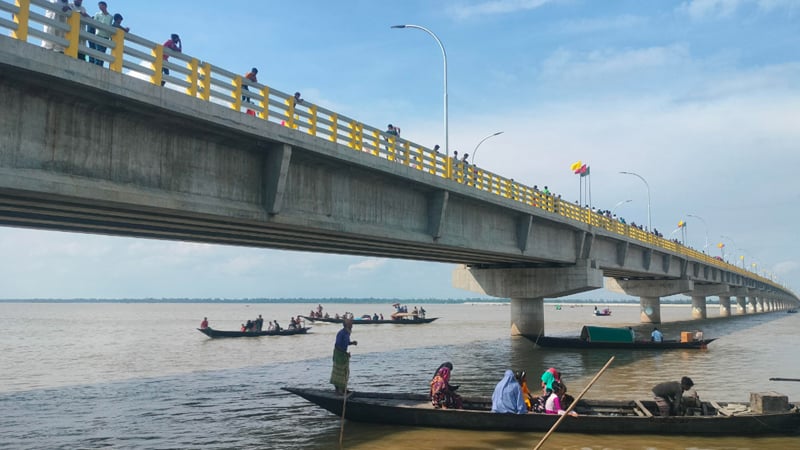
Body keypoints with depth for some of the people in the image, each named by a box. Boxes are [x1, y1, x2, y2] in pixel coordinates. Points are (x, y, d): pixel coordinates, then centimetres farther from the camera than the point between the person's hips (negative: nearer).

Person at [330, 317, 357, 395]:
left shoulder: (347, 333, 5)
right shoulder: (341, 333, -23)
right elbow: (337, 345, -24)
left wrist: (352, 342, -3)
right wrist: (345, 353, -25)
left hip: (344, 353, 10)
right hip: (339, 354, -10)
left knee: (345, 372, 15)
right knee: (339, 371, -1)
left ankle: (342, 388, 26)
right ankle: (338, 389, 7)